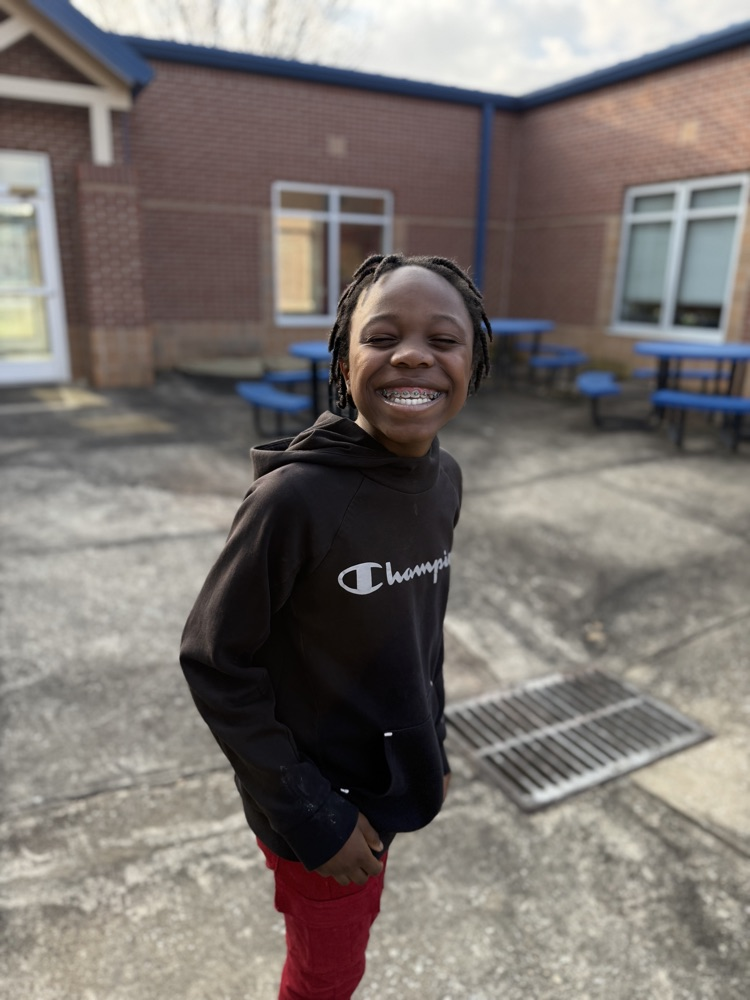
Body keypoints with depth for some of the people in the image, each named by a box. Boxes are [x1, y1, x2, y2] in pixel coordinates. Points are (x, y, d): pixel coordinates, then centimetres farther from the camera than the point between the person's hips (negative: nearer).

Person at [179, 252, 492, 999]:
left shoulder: (444, 481, -8)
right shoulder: (295, 497, -29)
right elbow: (213, 663, -21)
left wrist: (432, 745, 10)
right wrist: (310, 813, -17)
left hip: (388, 784, 6)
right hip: (317, 804, -5)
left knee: (354, 923, 29)